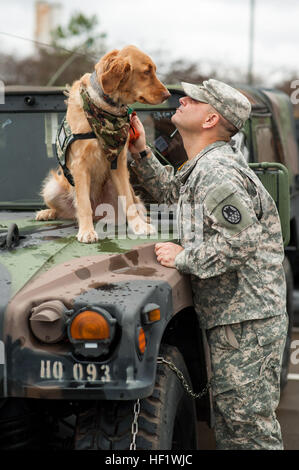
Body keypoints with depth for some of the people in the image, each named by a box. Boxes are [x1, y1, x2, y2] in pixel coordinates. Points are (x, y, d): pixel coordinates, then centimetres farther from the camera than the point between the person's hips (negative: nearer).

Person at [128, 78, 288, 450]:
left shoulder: (217, 172, -19)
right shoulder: (203, 165, 14)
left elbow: (243, 241, -27)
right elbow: (170, 191, 33)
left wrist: (182, 257, -16)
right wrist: (141, 153, 19)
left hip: (247, 318, -10)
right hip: (229, 313, 10)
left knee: (247, 422, -6)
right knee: (230, 419, 17)